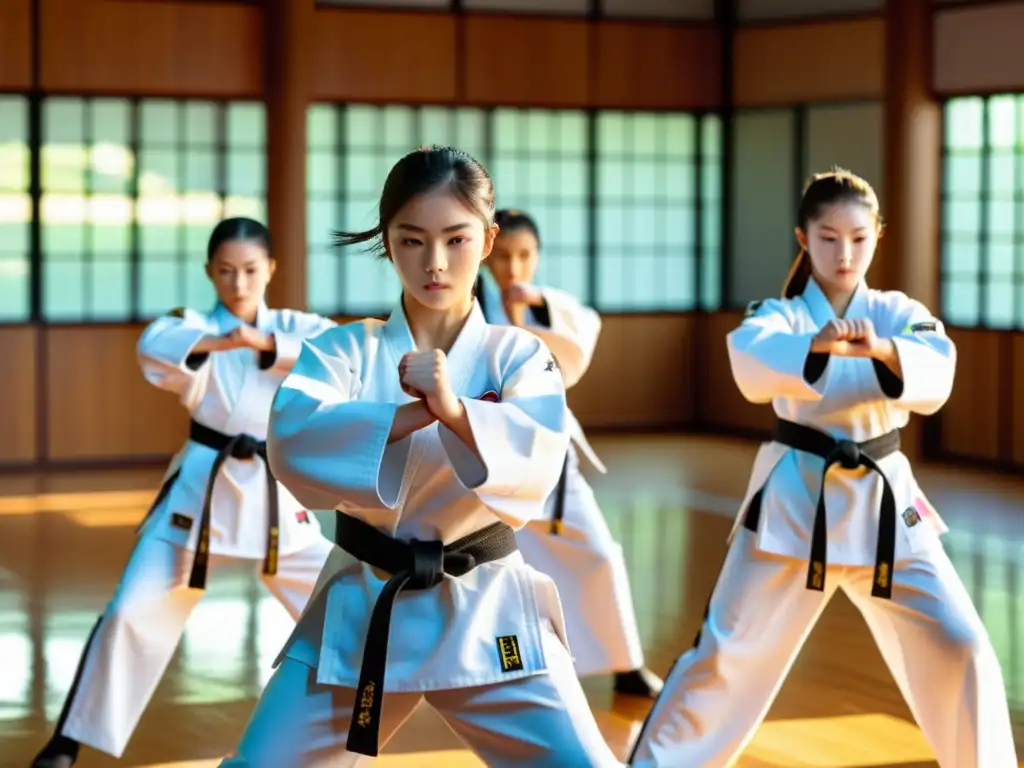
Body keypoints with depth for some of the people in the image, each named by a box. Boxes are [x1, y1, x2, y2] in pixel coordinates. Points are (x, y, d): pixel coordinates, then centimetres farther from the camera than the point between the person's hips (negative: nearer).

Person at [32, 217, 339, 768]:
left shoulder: (292, 326, 3)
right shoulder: (197, 327, -4)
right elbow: (154, 347, -28)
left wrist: (265, 344, -29)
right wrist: (219, 341, -47)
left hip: (274, 491, 3)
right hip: (200, 488, -2)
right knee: (133, 611, -6)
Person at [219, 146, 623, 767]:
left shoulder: (519, 356, -1)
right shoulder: (346, 350, -1)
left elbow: (536, 462, -19)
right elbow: (293, 442, -20)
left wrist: (454, 409, -38)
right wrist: (420, 412, -32)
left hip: (486, 612, 0)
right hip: (362, 611, 1)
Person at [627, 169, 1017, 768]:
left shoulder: (899, 313, 5)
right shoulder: (779, 315, -1)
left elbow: (936, 376, -16)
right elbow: (752, 361, -25)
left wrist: (882, 350, -37)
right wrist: (817, 343, -45)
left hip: (883, 500, 2)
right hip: (795, 501, -2)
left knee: (960, 648, -1)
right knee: (730, 651, 1)